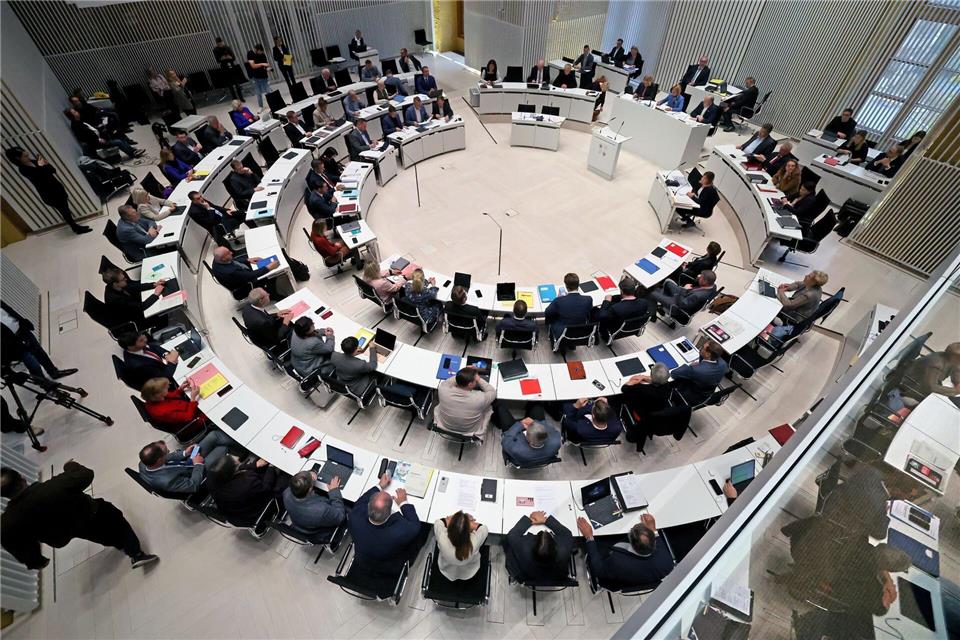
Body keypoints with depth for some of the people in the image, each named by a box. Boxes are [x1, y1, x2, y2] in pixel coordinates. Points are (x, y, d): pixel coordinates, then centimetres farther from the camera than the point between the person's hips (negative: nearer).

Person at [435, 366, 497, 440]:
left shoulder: (443, 391, -32)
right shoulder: (479, 399, -38)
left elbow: (444, 383, -5)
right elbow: (493, 392, -14)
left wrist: (462, 374, -10)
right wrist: (479, 379, -10)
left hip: (445, 426, 2)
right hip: (470, 431, -2)